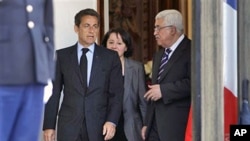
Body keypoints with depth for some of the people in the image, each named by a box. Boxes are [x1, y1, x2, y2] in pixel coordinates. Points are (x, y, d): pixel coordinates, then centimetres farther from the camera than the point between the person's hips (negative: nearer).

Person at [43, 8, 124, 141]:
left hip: (98, 127, 0)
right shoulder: (61, 56, 7)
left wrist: (112, 121, -10)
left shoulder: (111, 57, 7)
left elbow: (116, 93, 4)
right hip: (69, 127, 0)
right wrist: (49, 125, 0)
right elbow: (54, 93, 6)